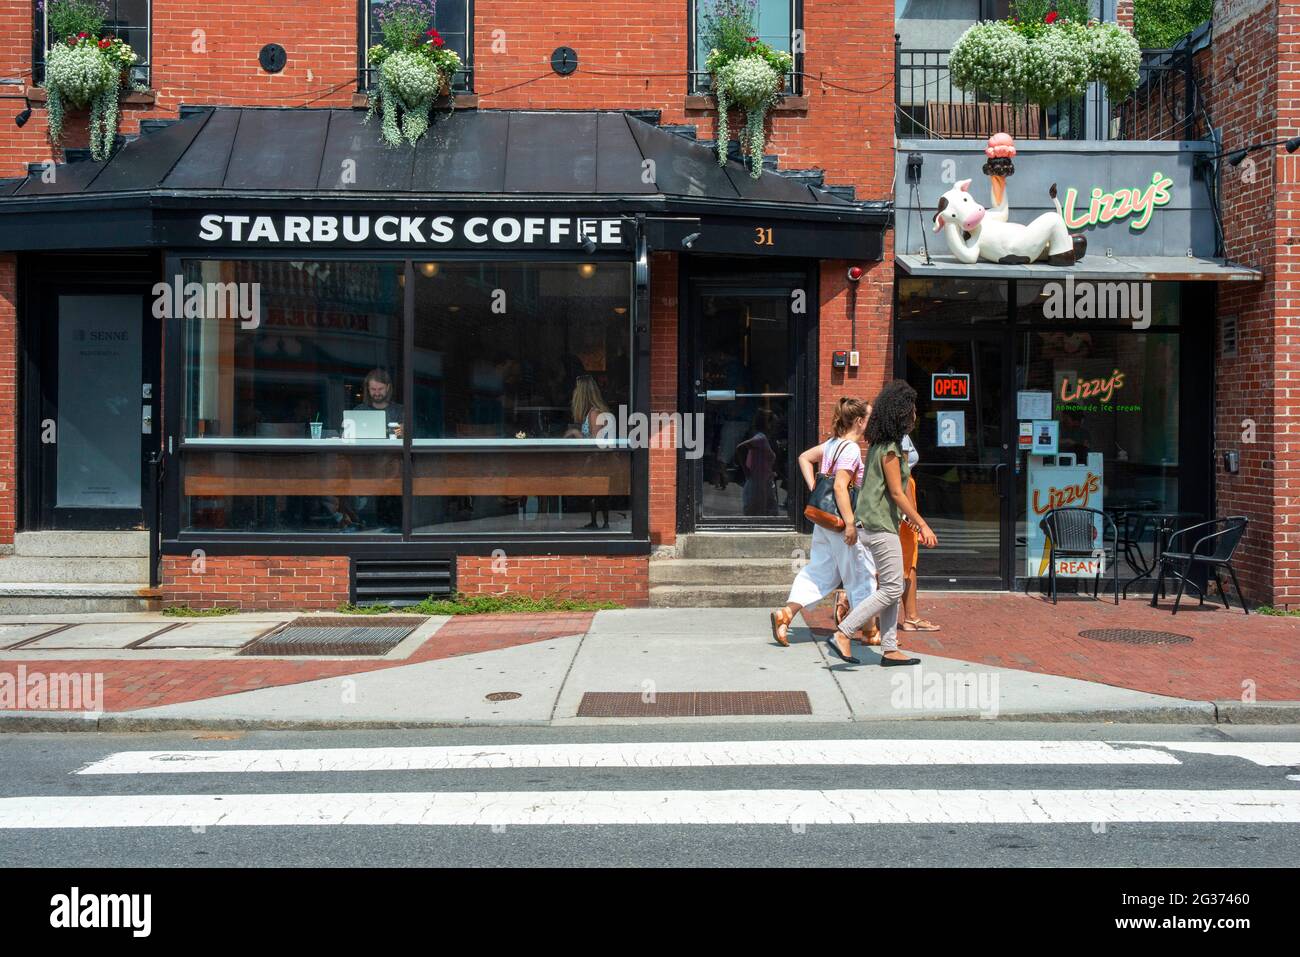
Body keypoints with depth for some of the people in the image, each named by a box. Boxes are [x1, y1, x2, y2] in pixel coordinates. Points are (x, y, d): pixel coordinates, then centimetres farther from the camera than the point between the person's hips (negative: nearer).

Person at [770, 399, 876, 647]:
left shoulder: (832, 443, 10)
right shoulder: (851, 449, -17)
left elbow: (804, 458, 22)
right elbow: (840, 486, -25)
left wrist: (814, 488, 15)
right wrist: (850, 523, -25)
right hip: (840, 520, -9)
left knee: (819, 570, 12)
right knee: (861, 575, 5)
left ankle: (786, 613, 1)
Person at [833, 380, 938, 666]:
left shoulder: (880, 445, 13)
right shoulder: (889, 449, -16)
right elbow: (897, 493, -17)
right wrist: (923, 525, -14)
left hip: (877, 522, 10)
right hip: (880, 525, -10)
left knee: (890, 587, 12)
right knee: (892, 589, -7)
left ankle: (889, 649, 14)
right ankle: (842, 634, -8)